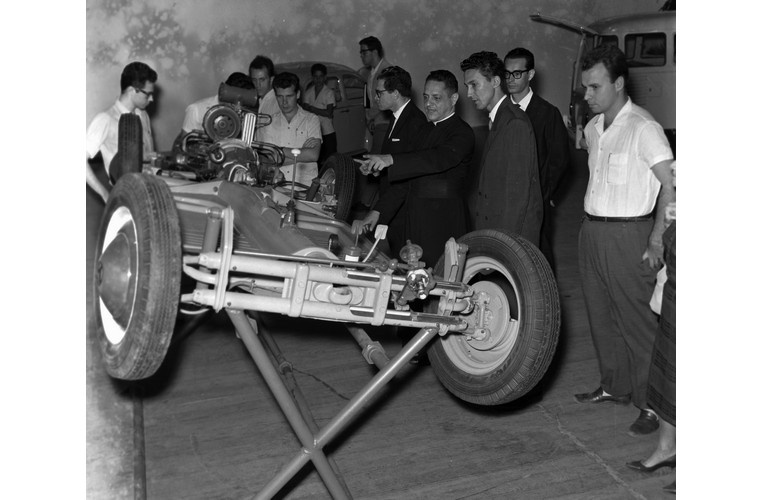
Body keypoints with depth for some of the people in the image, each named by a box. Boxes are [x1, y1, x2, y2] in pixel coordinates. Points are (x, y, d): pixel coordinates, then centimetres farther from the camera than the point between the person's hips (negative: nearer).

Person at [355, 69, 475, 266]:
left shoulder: (462, 132, -7)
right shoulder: (426, 130, 19)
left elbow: (440, 158, -28)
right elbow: (408, 177, 20)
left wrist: (391, 160, -37)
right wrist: (378, 211, 12)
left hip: (443, 226, -7)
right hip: (415, 221, 7)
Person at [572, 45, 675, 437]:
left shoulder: (643, 128, -12)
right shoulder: (593, 129, 12)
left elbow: (671, 185, -16)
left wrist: (656, 240, -17)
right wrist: (592, 223, 12)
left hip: (627, 234, -8)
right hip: (592, 231, 8)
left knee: (637, 321, -1)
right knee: (601, 316, 15)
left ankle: (651, 404, 11)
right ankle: (614, 386, 31)